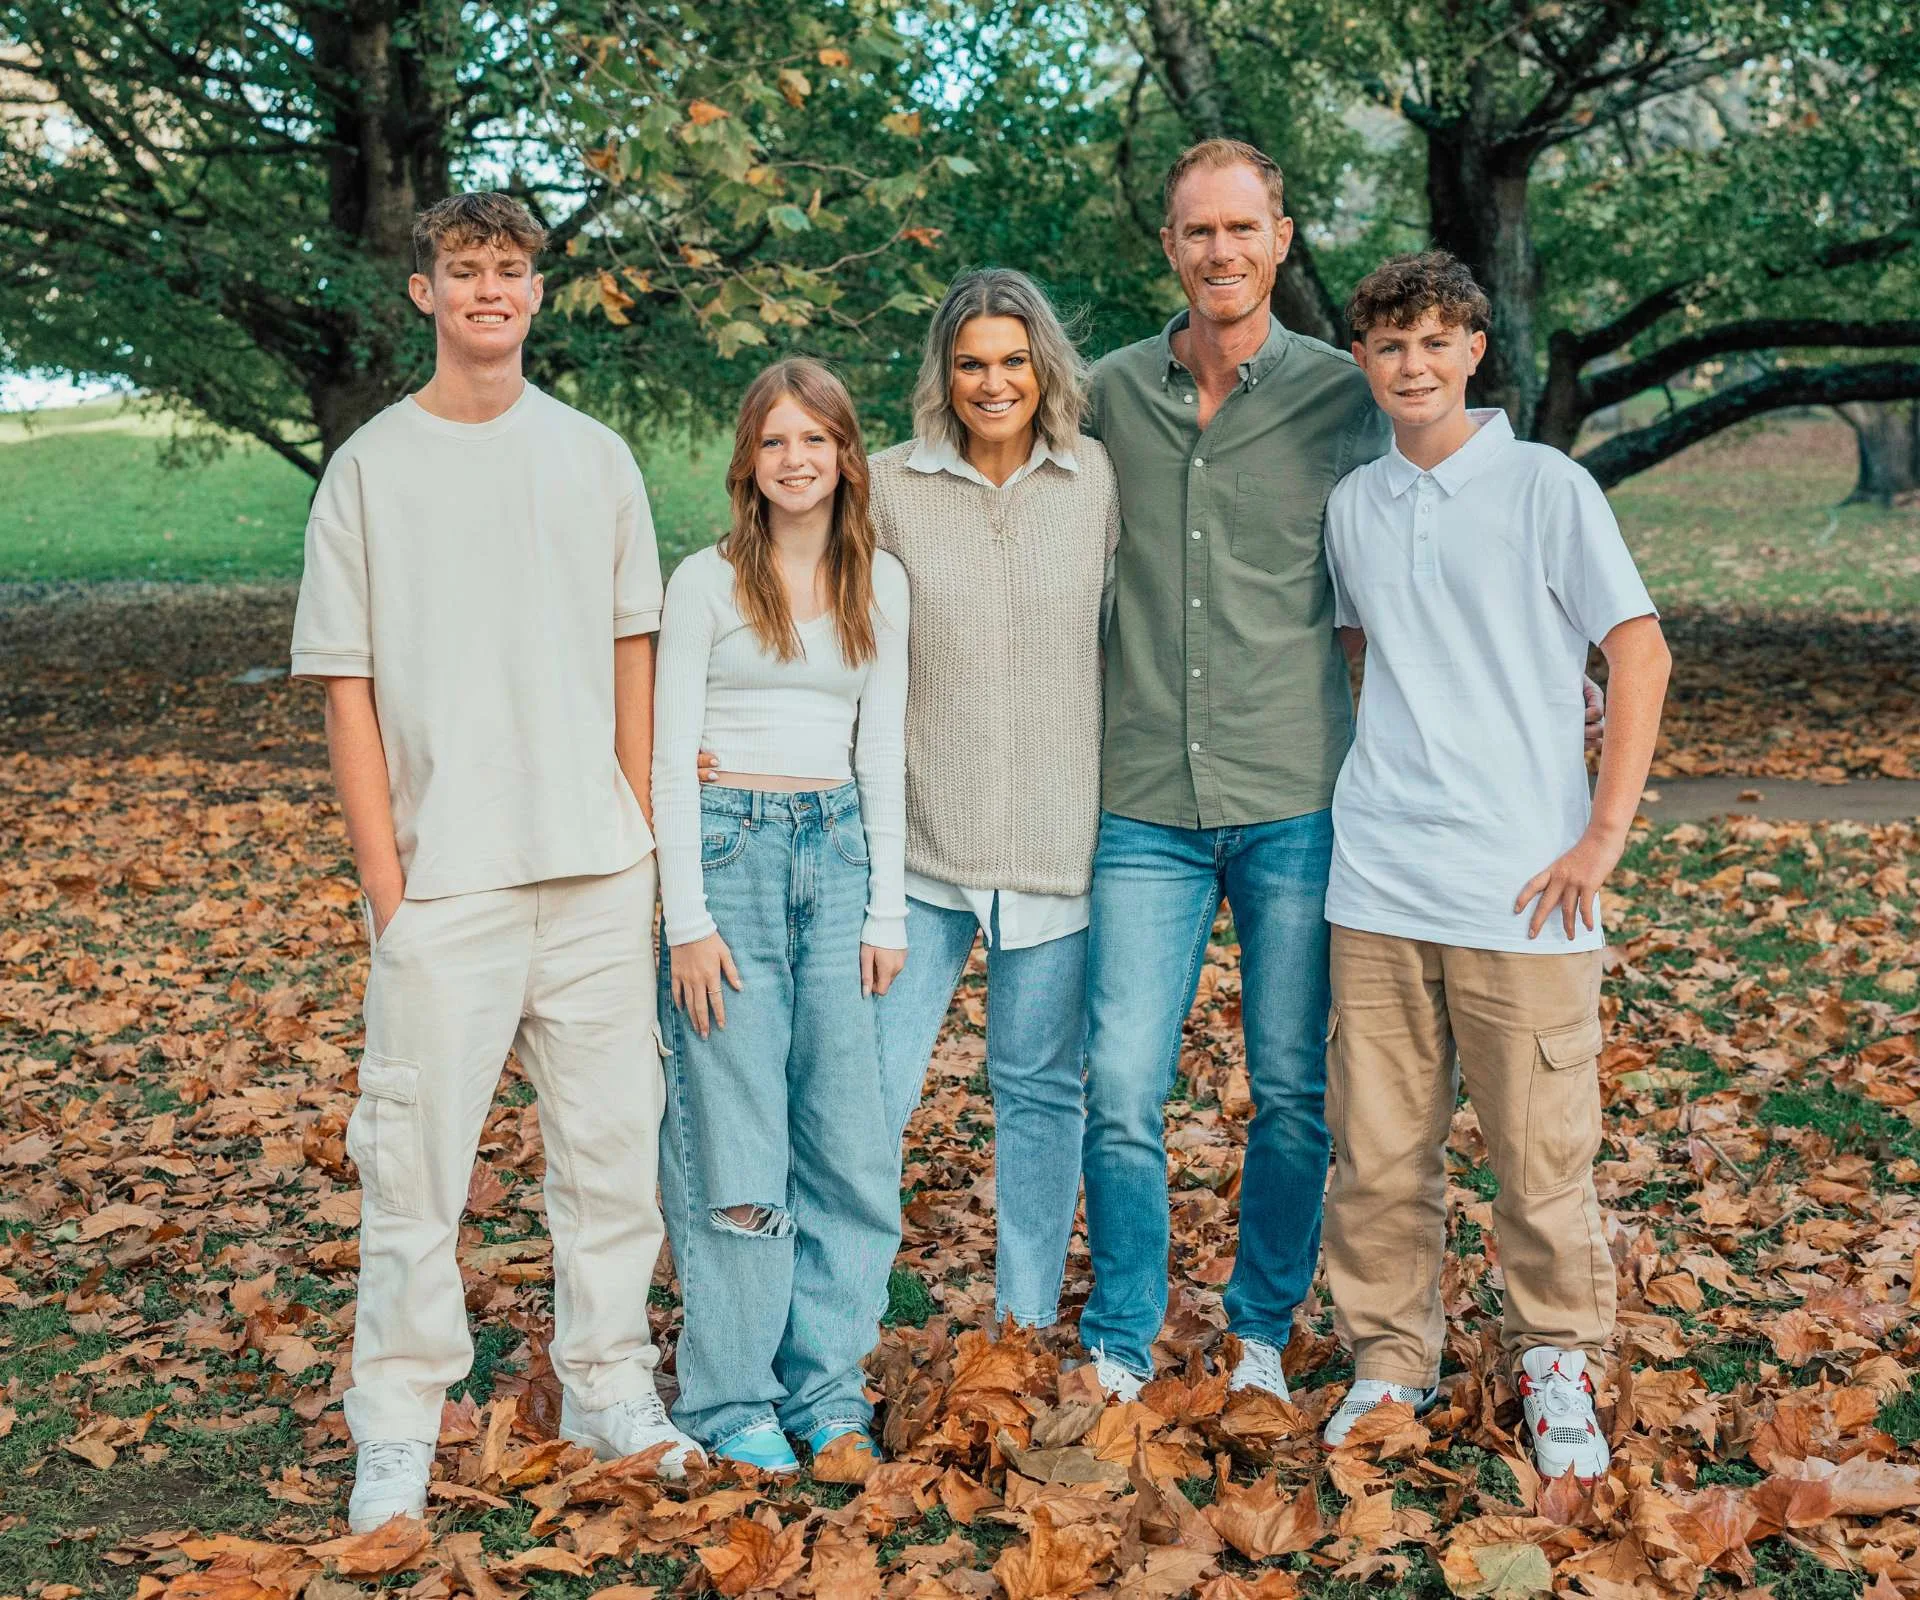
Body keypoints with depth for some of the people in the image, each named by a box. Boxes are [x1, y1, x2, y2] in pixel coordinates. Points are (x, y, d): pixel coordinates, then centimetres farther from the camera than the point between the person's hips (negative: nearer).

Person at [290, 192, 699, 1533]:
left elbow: (633, 651, 13)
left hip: (597, 869, 3)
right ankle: (399, 1434, 10)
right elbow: (346, 682, 1)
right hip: (444, 875, -2)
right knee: (418, 1154, -2)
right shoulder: (372, 467, 3)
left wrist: (644, 829, 6)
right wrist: (385, 879, -5)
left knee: (615, 1137, 7)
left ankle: (610, 1387, 22)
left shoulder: (595, 458, 10)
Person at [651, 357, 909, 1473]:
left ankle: (827, 1387, 15)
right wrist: (689, 919, -10)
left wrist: (888, 910, 4)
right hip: (728, 846, -3)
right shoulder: (709, 582, -1)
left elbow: (882, 751, 11)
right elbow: (671, 756, -3)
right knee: (735, 1134, -2)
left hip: (838, 849, 4)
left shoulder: (880, 584, 10)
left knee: (851, 1140, 2)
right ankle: (732, 1400, 10)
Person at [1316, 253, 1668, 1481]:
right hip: (1377, 880, 4)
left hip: (1520, 883, -3)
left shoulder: (1547, 487, -2)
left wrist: (1603, 838, -8)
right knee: (1379, 1147, 7)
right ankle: (1391, 1359, 22)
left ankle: (1558, 1364, 22)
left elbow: (1641, 655, -3)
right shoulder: (1353, 506, 10)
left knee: (1543, 1146, 3)